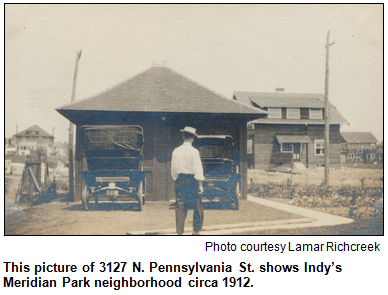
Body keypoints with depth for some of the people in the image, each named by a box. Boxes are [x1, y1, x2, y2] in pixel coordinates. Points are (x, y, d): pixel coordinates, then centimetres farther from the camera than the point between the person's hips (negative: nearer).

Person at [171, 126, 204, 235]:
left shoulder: (176, 151, 4)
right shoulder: (194, 151, -10)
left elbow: (173, 169, 10)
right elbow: (198, 169, -11)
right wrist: (200, 185, -6)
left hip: (180, 180, 4)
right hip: (192, 180, -4)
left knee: (180, 206, 7)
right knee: (197, 206, 8)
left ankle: (179, 231, 8)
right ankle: (196, 230, 13)